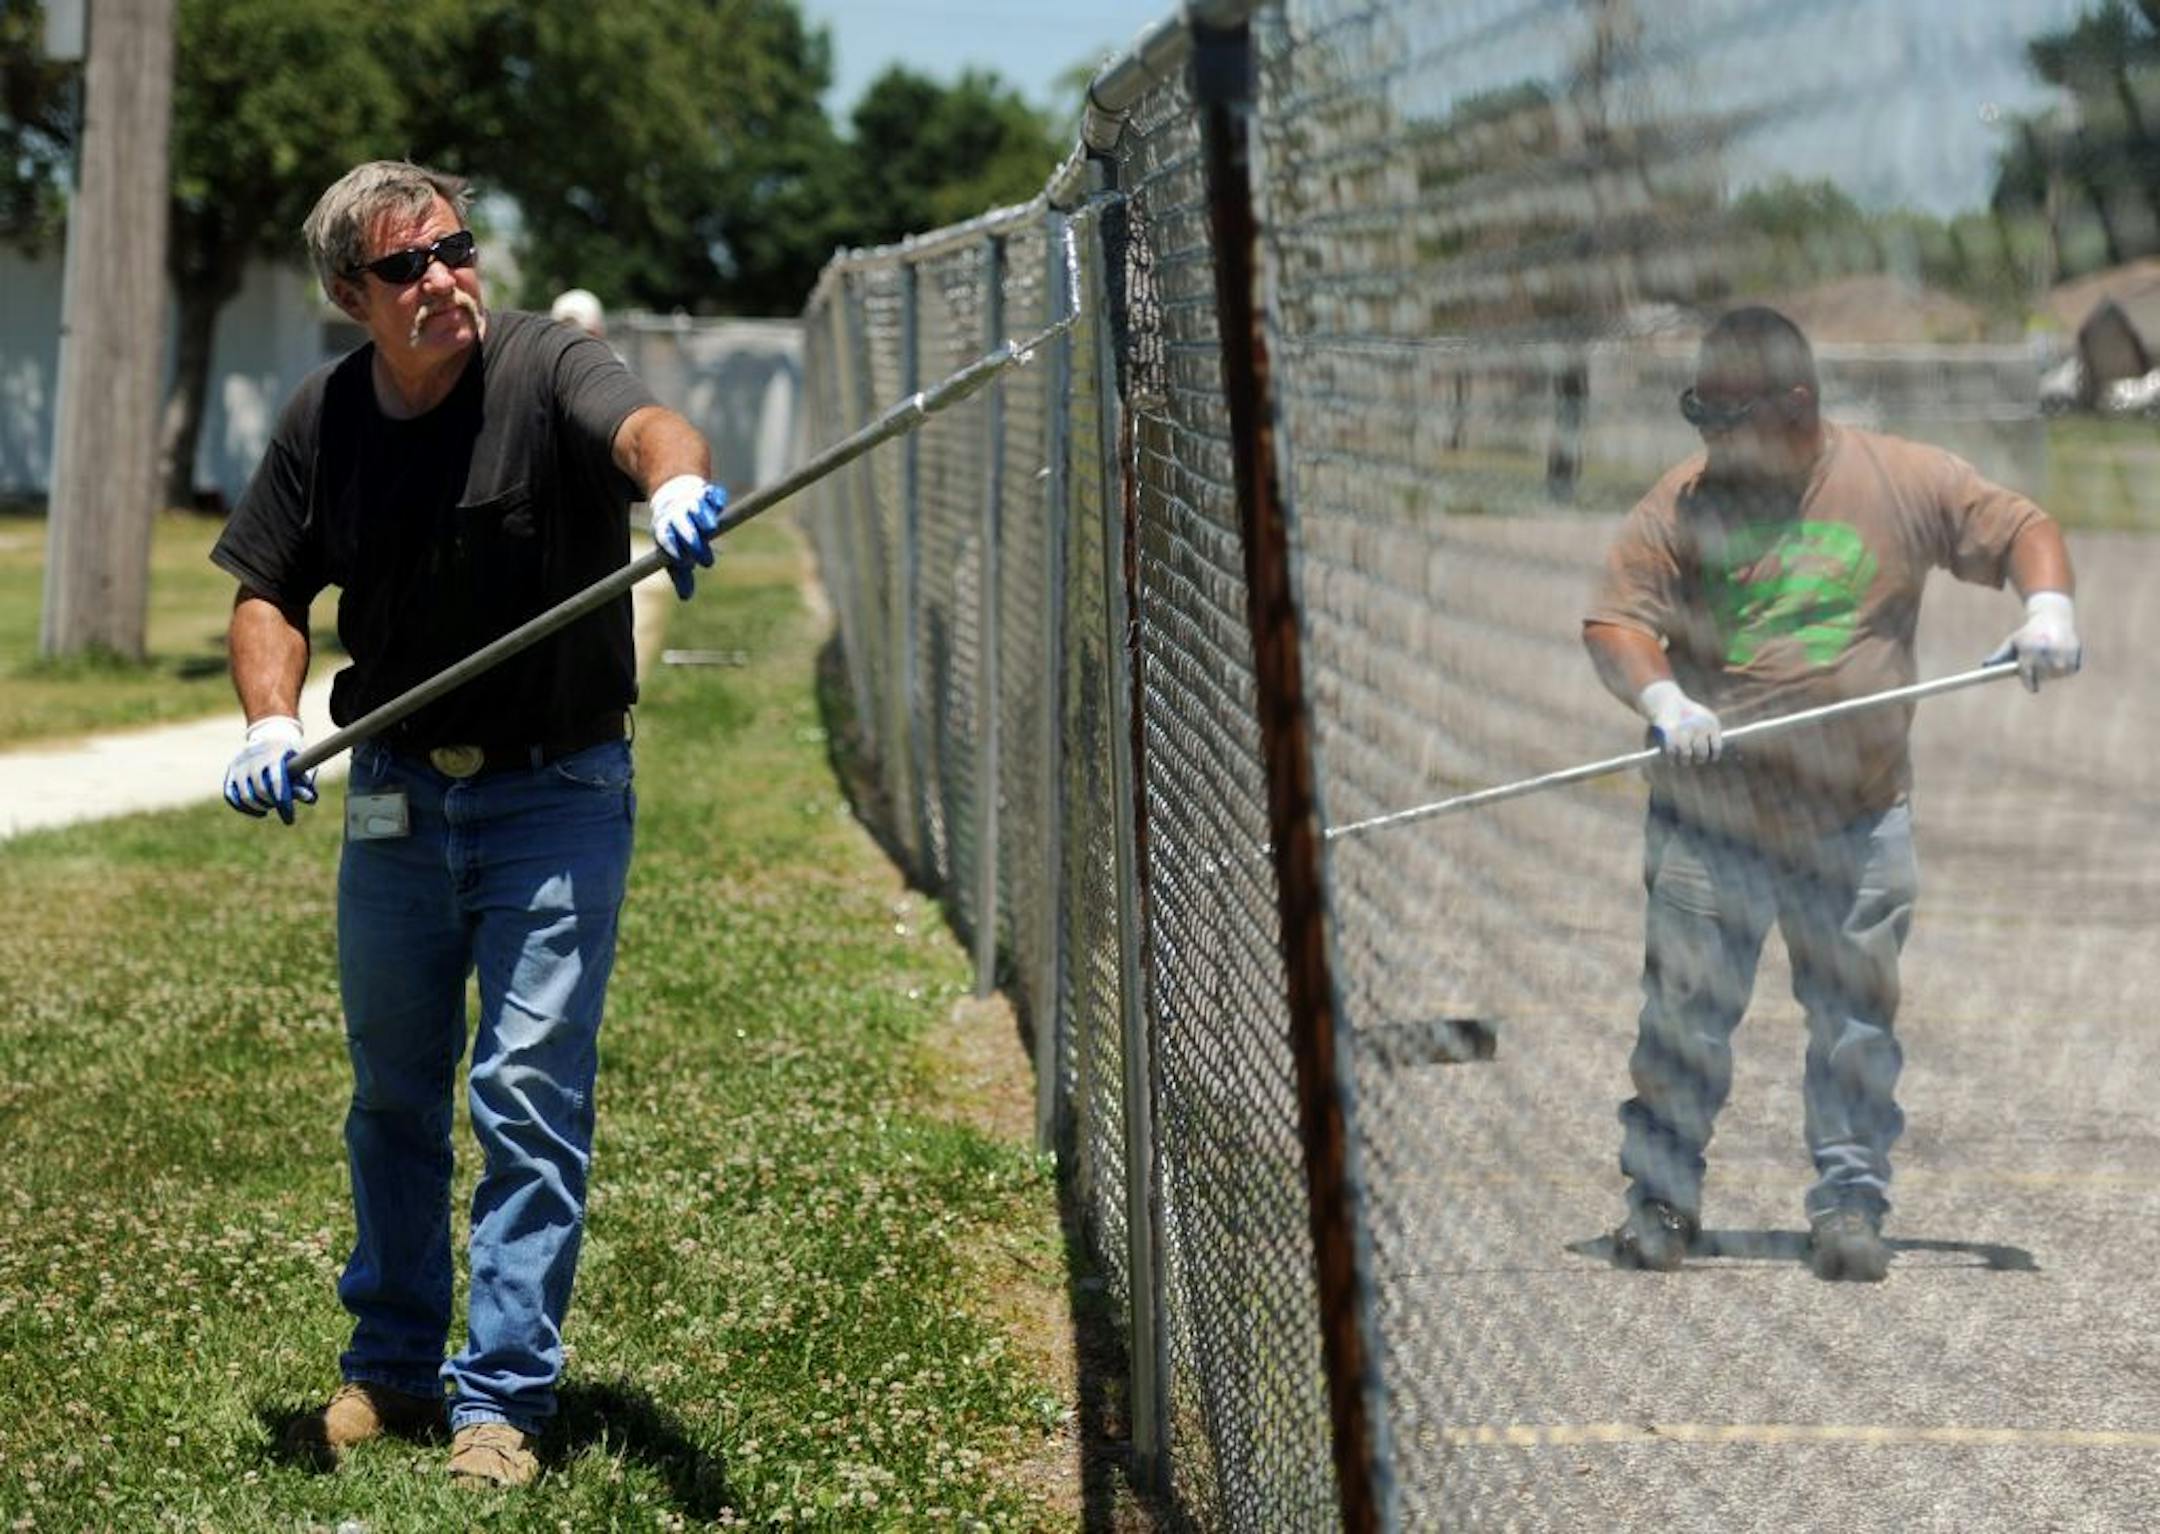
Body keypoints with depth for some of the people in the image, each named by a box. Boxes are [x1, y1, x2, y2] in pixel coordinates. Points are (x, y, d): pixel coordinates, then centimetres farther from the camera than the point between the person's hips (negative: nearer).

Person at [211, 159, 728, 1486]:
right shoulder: (324, 420, -2)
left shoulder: (545, 368, -16)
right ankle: (392, 1367, 30)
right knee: (393, 1093, 15)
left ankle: (505, 1395, 2)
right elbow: (272, 591, 7)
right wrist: (272, 719, -12)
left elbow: (644, 426, -38)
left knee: (532, 1094, -6)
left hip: (558, 794, -4)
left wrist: (675, 476, -62)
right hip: (395, 794, 5)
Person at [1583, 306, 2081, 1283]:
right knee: (1685, 1011, -1)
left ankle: (1849, 1202, 14)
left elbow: (2021, 530, 6)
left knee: (1856, 1019, 4)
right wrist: (1664, 701, -22)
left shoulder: (1904, 481, 1)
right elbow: (1615, 623, -4)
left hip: (1859, 818, 0)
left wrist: (2048, 607, -14)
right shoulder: (1681, 503, 1)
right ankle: (1661, 1200, 10)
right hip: (1709, 814, 0)